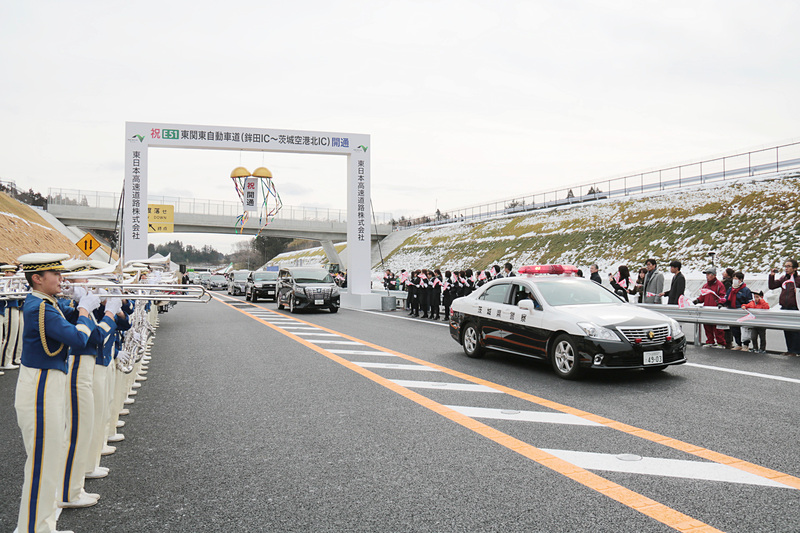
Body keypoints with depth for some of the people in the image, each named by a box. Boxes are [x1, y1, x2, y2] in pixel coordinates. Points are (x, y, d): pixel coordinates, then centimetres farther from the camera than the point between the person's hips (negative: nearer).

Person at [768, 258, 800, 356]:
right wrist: (772, 276, 3)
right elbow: (772, 286, 13)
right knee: (787, 331, 12)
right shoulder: (783, 278, 12)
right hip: (784, 309, 6)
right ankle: (790, 350, 21)